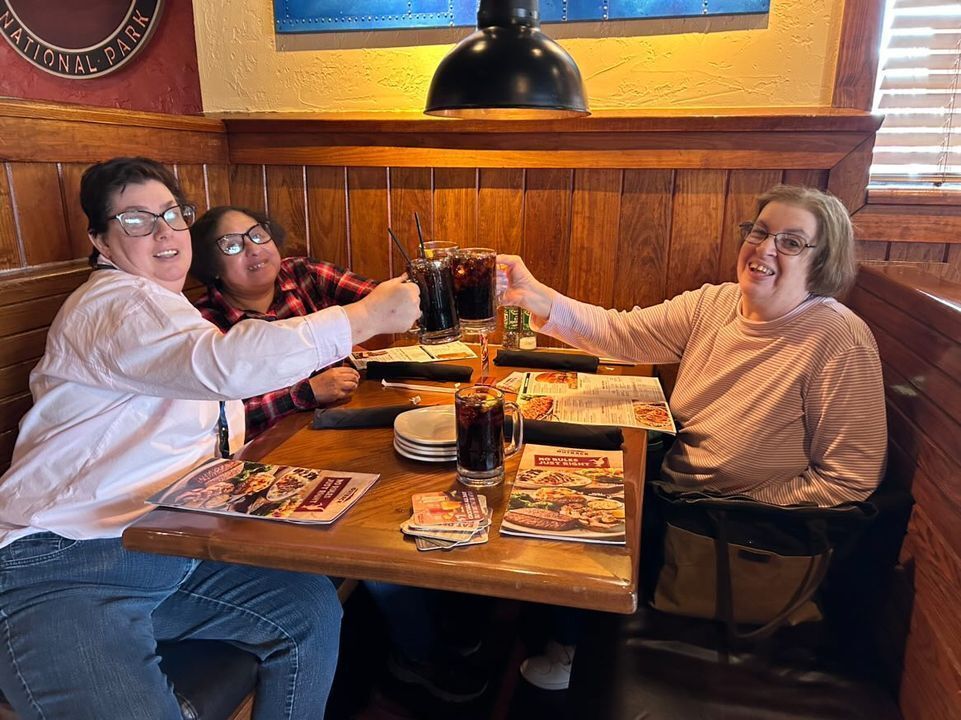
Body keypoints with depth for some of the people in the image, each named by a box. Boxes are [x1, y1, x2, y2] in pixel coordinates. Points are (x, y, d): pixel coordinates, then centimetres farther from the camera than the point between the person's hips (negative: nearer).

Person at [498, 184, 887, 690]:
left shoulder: (838, 339, -19)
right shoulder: (713, 303, -2)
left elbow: (849, 478, -17)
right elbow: (621, 333, -11)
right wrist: (536, 298, -26)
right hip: (673, 489, 6)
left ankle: (589, 655, 22)